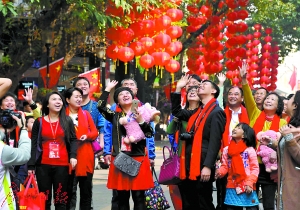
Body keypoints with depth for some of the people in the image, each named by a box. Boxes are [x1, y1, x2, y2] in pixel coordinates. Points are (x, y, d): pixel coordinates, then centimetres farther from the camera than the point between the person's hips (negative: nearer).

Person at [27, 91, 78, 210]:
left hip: (62, 165, 0)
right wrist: (31, 165, -2)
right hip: (43, 165, 0)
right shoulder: (39, 122, 7)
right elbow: (34, 144, 5)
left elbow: (73, 140, 7)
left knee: (61, 198, 4)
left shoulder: (67, 121, 8)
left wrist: (73, 156, -12)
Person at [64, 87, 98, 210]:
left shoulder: (86, 114, 10)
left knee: (86, 189, 7)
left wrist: (87, 136, -8)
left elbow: (95, 132, 10)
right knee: (68, 189, 1)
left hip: (85, 156, 3)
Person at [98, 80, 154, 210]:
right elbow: (101, 106, -1)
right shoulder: (115, 116, 10)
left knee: (138, 196, -2)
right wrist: (108, 89, 6)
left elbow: (150, 134, -5)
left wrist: (141, 121, -21)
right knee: (122, 197, 7)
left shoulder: (141, 114, 3)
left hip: (138, 160, -3)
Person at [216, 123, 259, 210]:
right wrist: (220, 172, -13)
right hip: (232, 188, 3)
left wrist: (250, 183, -13)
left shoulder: (250, 150, -3)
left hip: (247, 188, -3)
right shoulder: (226, 150, 8)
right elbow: (225, 166, 9)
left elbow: (255, 168, -3)